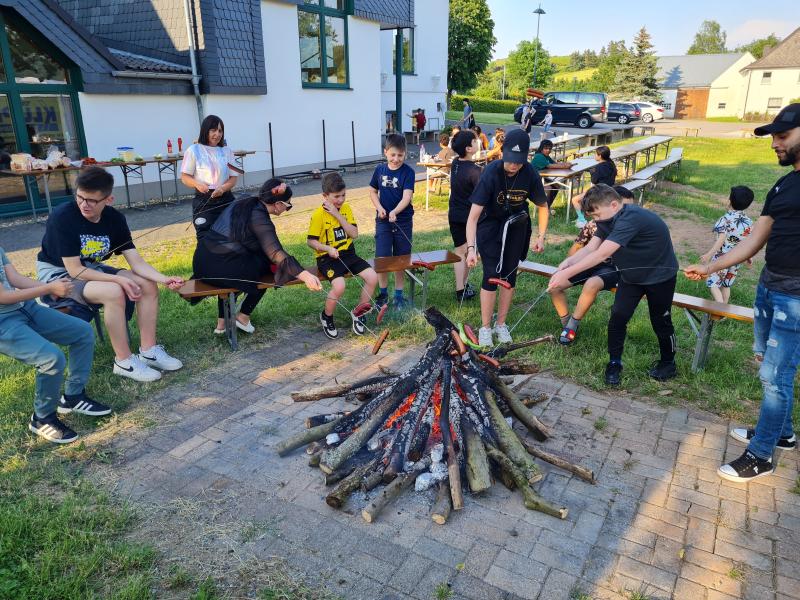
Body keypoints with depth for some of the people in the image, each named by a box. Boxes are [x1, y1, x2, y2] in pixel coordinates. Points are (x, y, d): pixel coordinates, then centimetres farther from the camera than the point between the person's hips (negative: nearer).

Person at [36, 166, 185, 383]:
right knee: (113, 292, -33)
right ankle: (124, 361, -19)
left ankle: (148, 351, -4)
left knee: (148, 285, -12)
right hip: (58, 273, -6)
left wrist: (164, 279, -29)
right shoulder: (62, 217, -25)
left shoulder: (115, 218, -9)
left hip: (92, 268, 6)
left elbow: (136, 262, -12)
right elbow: (74, 270, -25)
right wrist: (119, 279, -30)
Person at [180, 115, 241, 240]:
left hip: (225, 200, 3)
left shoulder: (226, 151, 7)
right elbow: (185, 177, 1)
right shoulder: (194, 150, -1)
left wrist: (222, 188, -14)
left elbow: (233, 178, 7)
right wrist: (197, 184, -21)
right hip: (203, 201, -3)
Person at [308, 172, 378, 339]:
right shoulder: (318, 214, -10)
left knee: (373, 277, -14)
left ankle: (358, 314, 7)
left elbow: (354, 233, -4)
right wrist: (328, 249, -23)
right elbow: (311, 241, -6)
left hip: (348, 254, 6)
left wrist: (338, 215, -13)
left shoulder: (346, 208, 5)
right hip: (327, 258, -5)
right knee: (339, 286, -31)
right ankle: (326, 317, 1)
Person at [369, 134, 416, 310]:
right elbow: (373, 191, 12)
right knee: (382, 258, -1)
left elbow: (407, 196, -20)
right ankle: (383, 293, 17)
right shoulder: (380, 170, 1)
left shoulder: (408, 172, -10)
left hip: (403, 221, -2)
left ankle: (398, 294, 23)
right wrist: (379, 208, -6)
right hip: (383, 220, 2)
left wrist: (395, 212, -37)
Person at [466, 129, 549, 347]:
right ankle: (485, 327, 4)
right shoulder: (491, 173, -30)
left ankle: (501, 324, 21)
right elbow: (473, 215, -32)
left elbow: (543, 207, -3)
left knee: (509, 274, 6)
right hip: (490, 224, -3)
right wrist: (471, 248, -42)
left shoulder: (530, 175, -21)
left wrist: (541, 237, -8)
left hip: (516, 225, 3)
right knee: (491, 275, -9)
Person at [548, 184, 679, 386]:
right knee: (617, 318, -2)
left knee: (660, 321, 9)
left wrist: (567, 273, -43)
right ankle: (614, 363, 12)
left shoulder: (631, 218, -34)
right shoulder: (610, 219, -6)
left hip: (660, 276, -7)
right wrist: (567, 262, -33)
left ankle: (668, 363, 31)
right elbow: (590, 248, -15)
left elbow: (601, 254, -41)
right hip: (631, 276, 7)